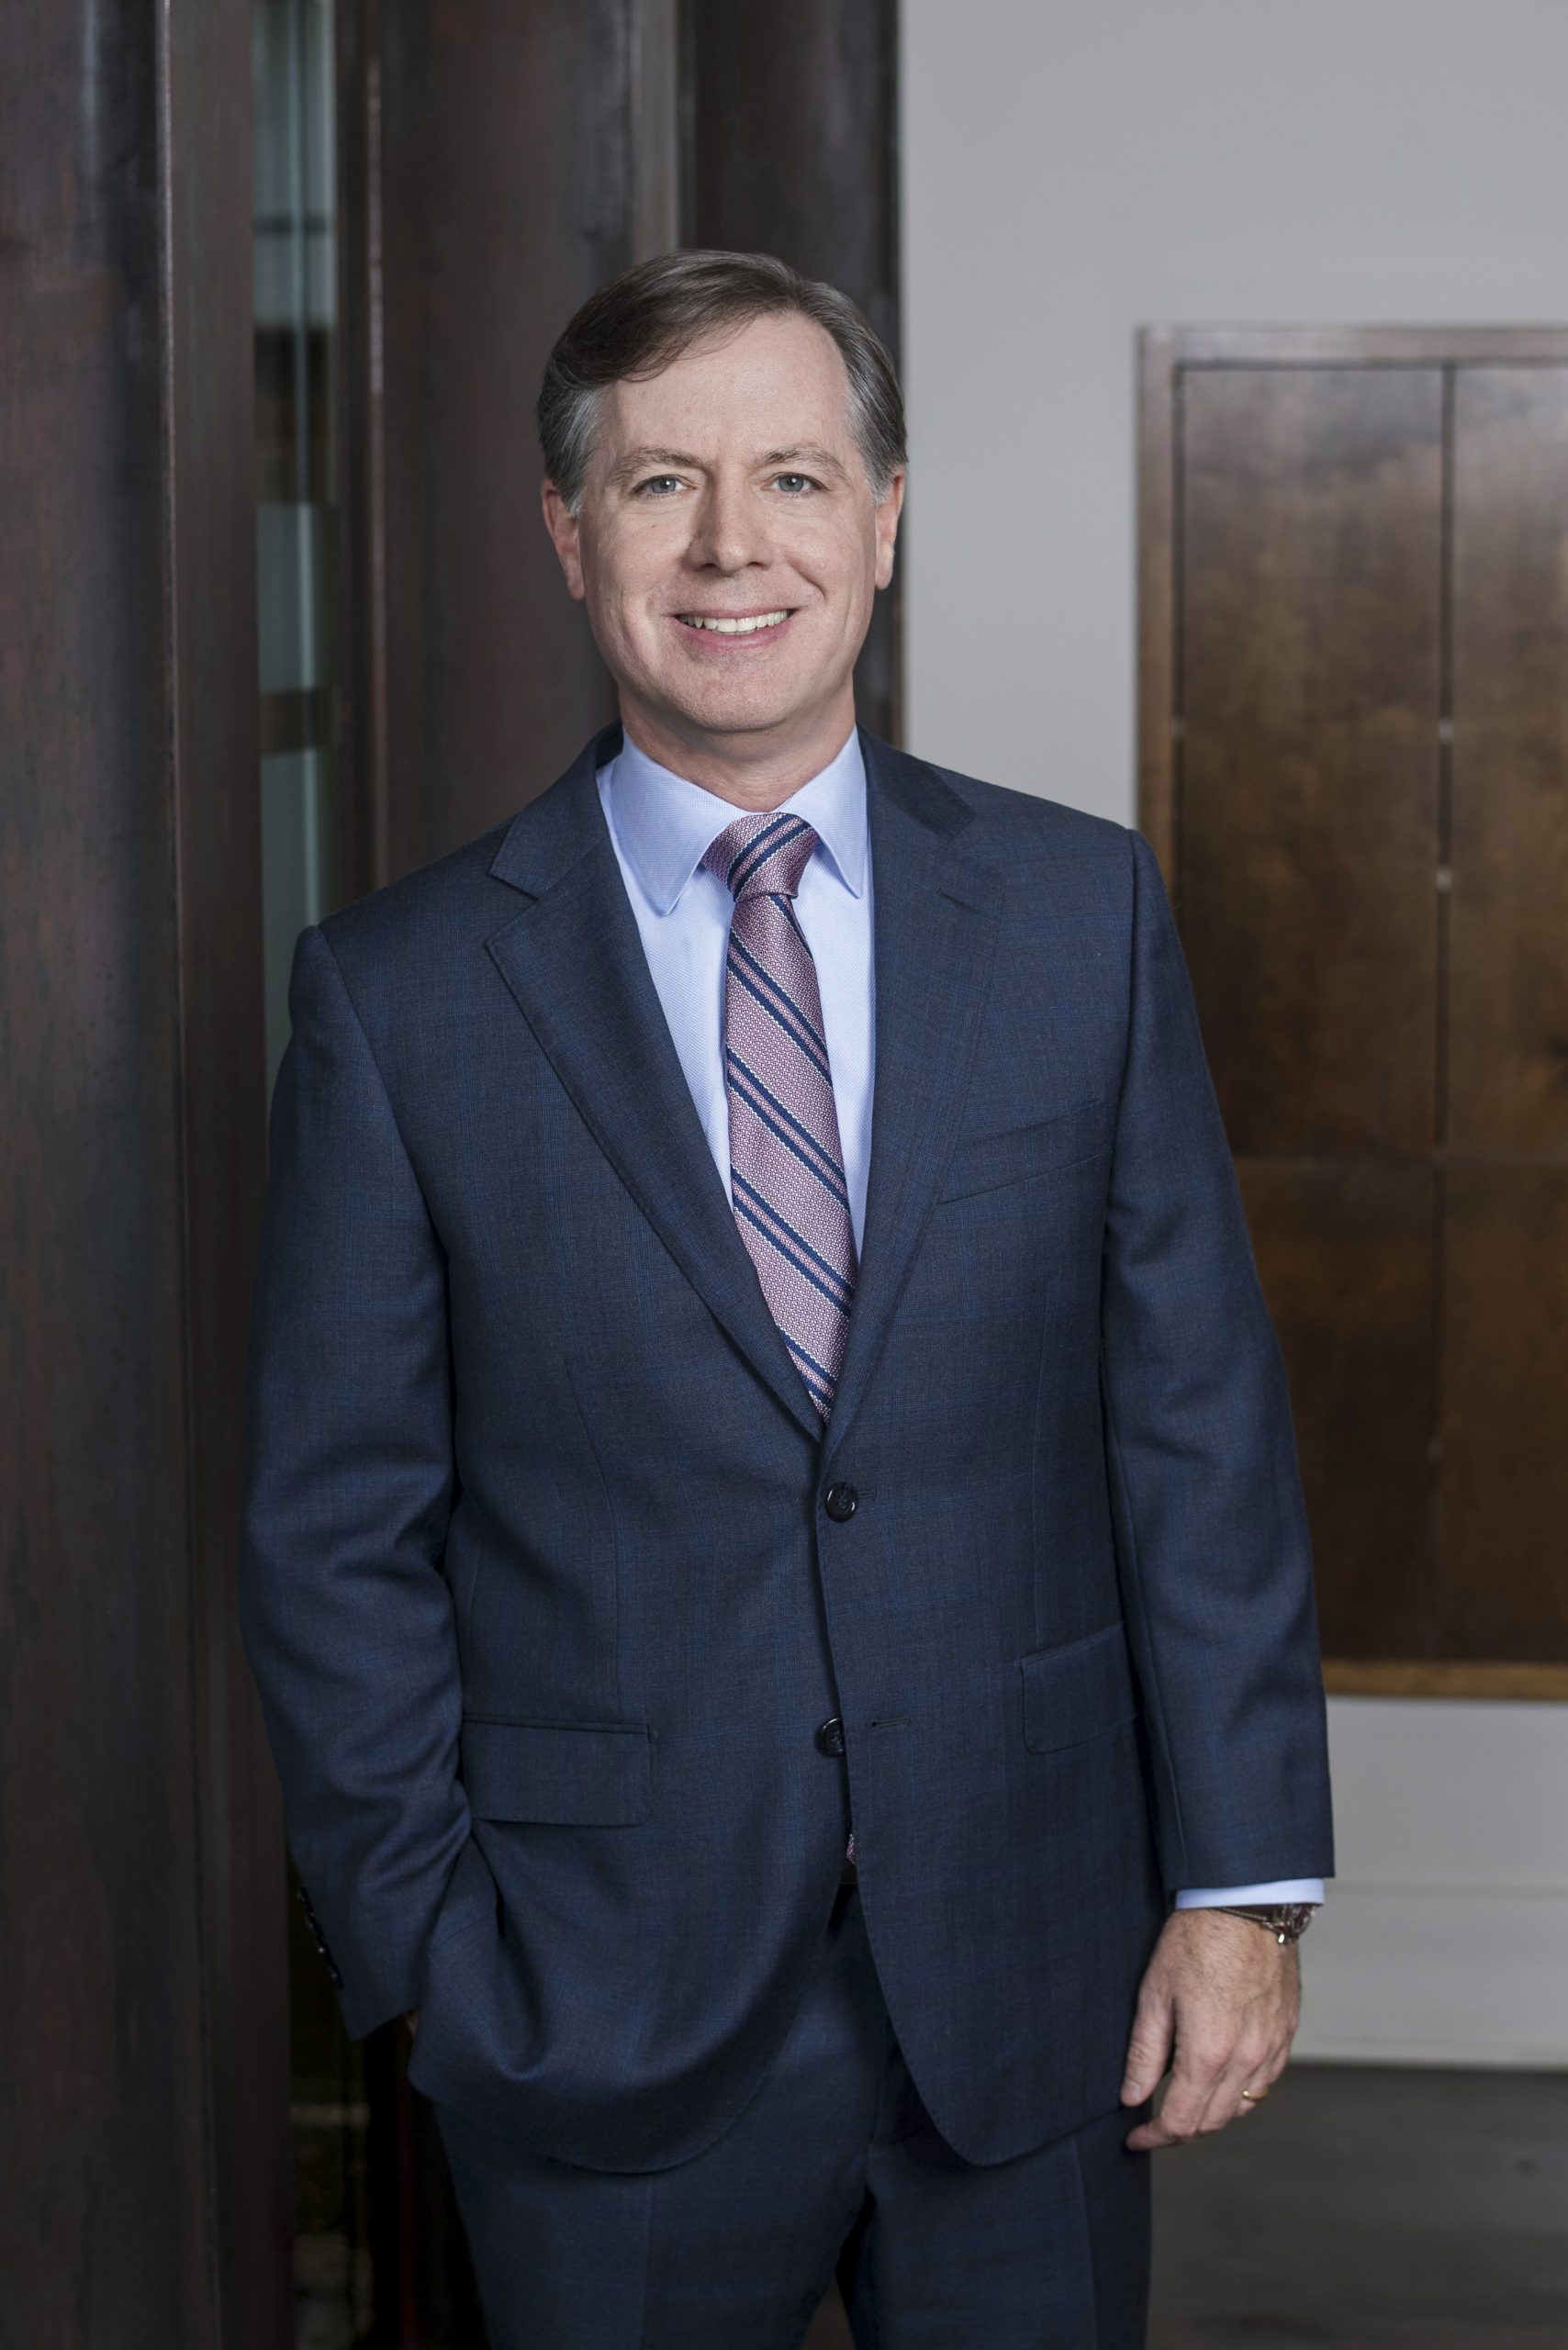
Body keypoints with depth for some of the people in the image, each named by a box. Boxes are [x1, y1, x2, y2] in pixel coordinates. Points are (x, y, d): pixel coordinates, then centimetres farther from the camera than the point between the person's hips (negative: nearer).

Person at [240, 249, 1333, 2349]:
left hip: (1033, 1997, 2)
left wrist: (1243, 1879, -2)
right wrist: (433, 1956, -3)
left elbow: (1203, 1421, 1)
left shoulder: (1085, 913, 1)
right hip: (612, 2022, -1)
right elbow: (339, 1535, -1)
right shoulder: (403, 993, -4)